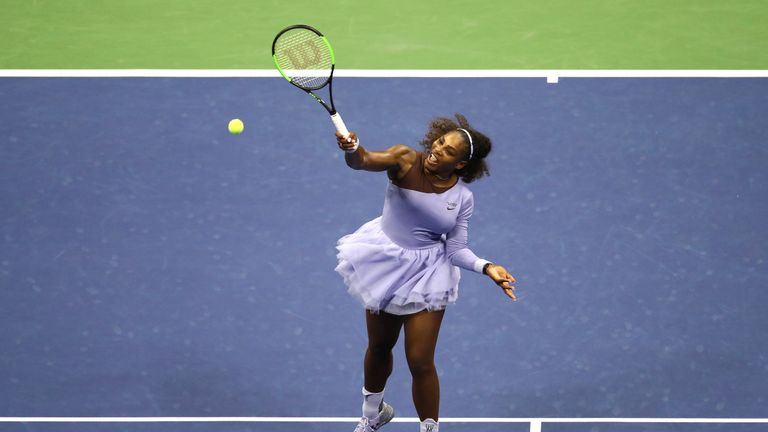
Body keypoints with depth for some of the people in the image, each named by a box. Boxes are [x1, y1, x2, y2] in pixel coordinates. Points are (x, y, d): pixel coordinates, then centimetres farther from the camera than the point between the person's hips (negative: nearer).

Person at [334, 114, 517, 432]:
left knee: (420, 362, -3)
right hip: (386, 262, 1)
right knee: (379, 347, 20)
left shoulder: (462, 199, -11)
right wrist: (352, 149, -59)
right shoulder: (406, 162, -18)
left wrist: (487, 268, -25)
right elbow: (364, 161, -36)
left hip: (426, 274, -1)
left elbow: (456, 250, -8)